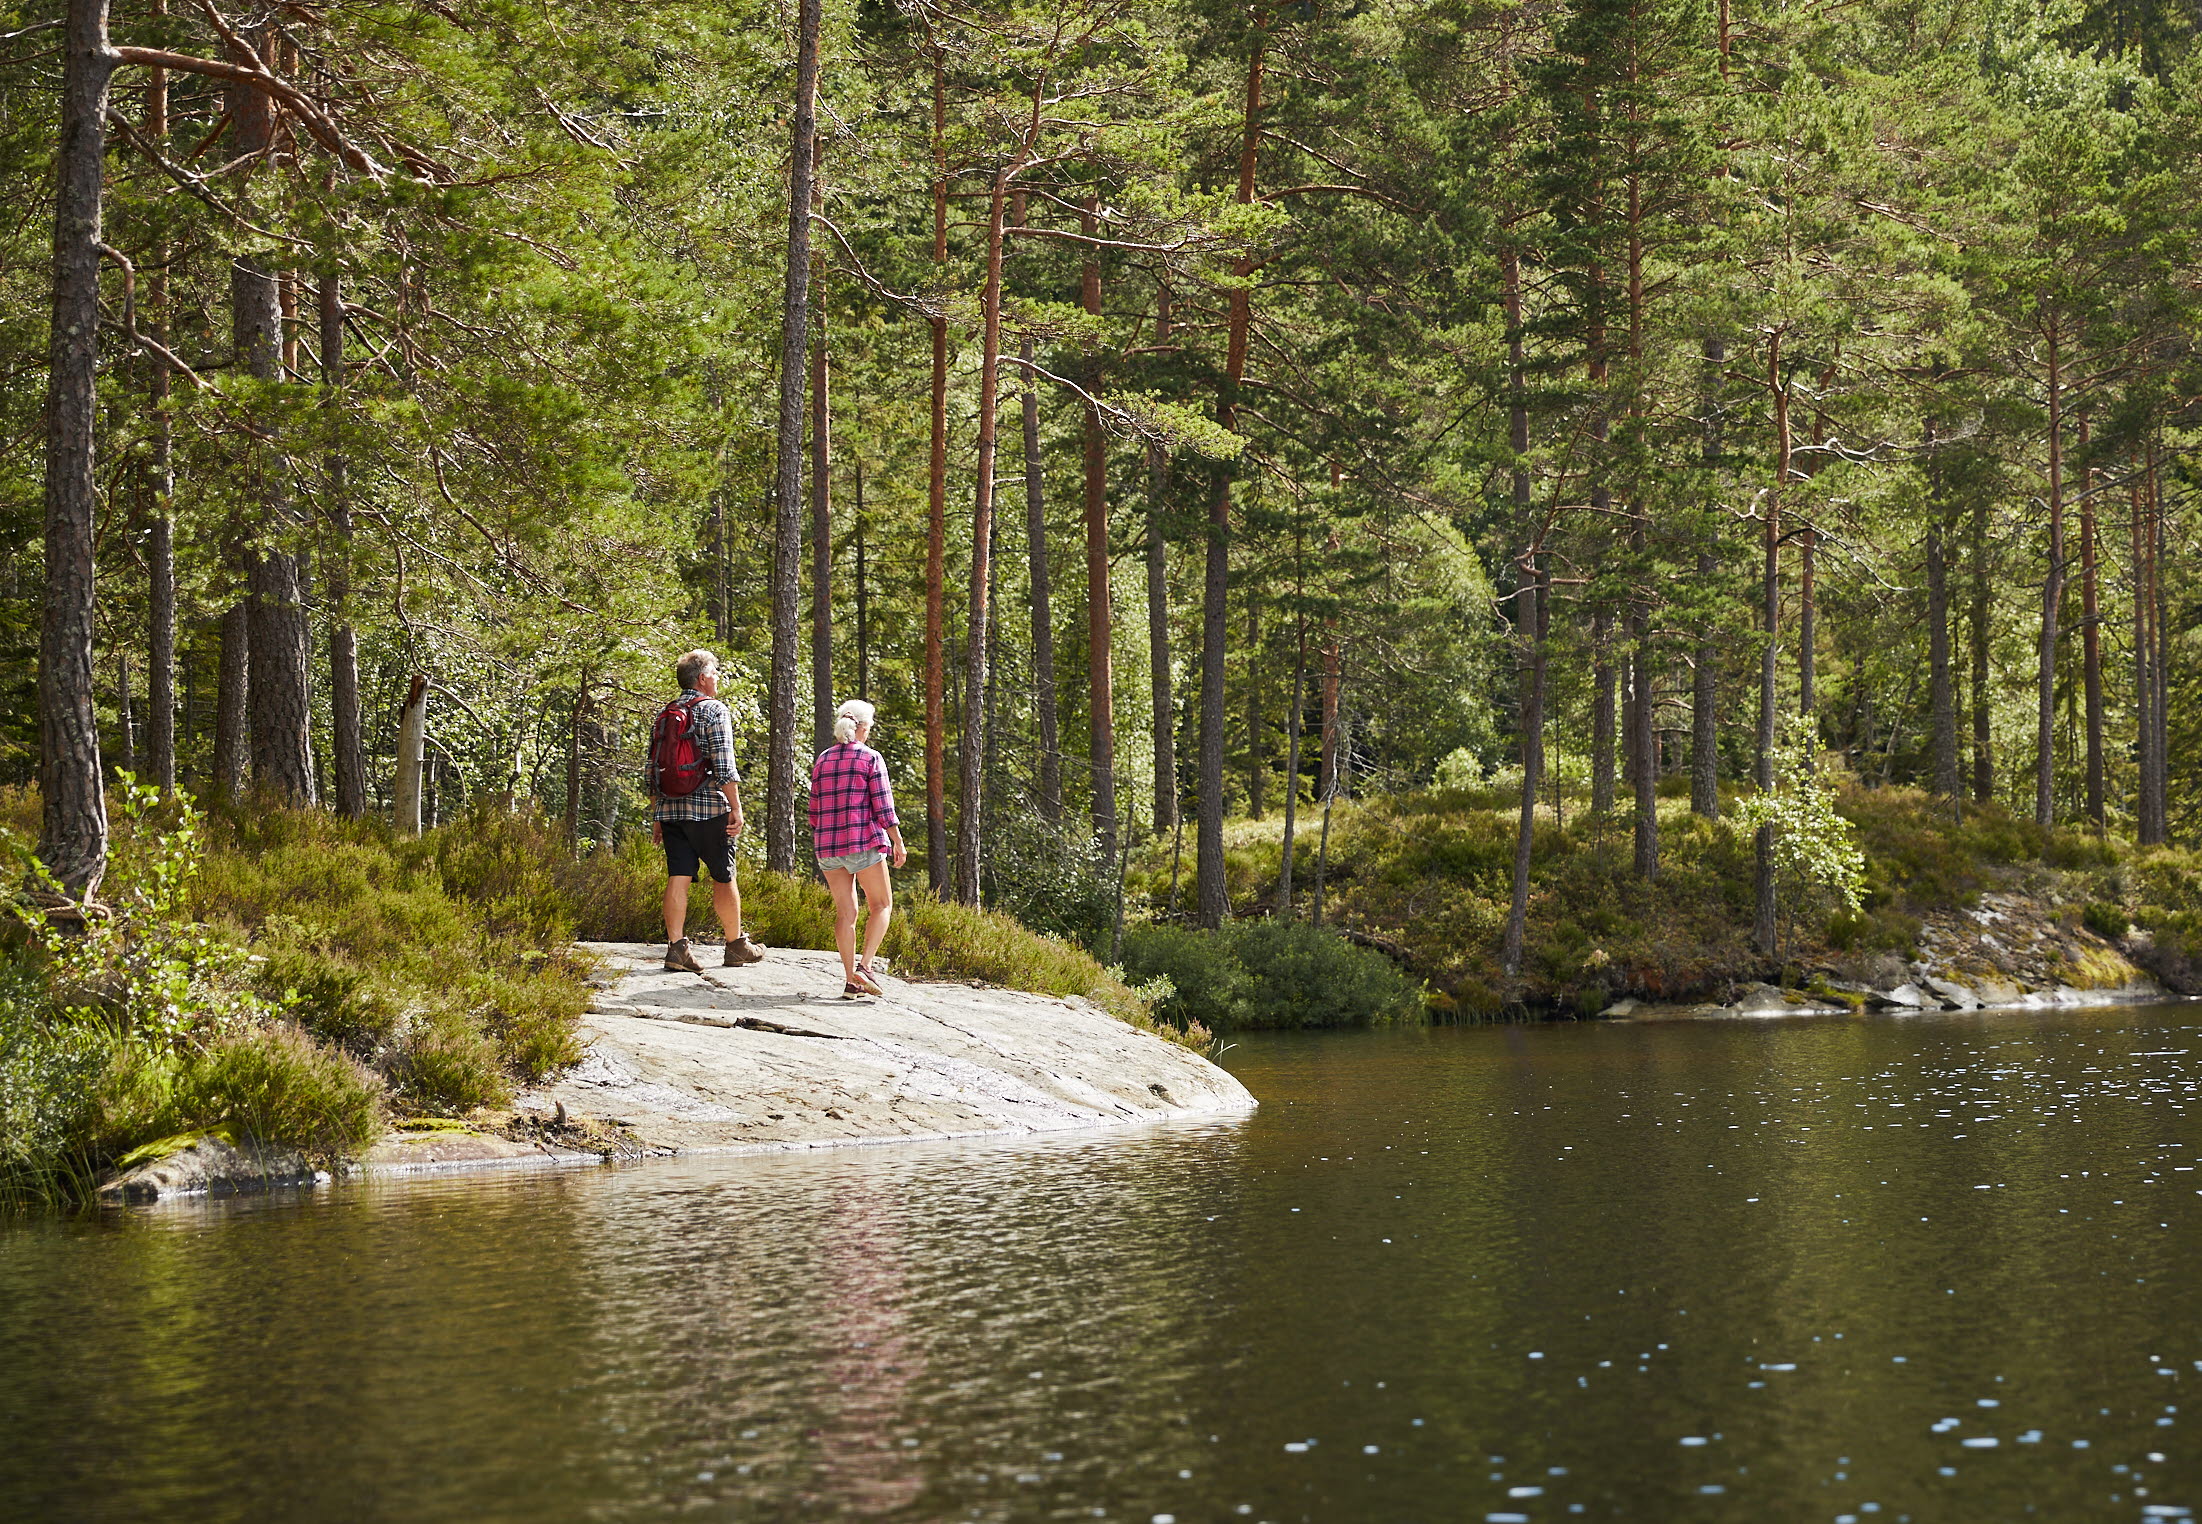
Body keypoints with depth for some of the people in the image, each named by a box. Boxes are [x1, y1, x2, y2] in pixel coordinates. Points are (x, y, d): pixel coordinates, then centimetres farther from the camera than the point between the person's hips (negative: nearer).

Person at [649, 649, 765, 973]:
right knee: (723, 878, 6)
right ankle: (736, 946, 15)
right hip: (709, 808, -5)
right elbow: (724, 766, -14)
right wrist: (736, 808, -11)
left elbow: (654, 769, 14)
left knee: (678, 878, 1)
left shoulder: (663, 715, 14)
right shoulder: (714, 710, -6)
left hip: (670, 809, 5)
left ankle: (676, 947, -8)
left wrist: (656, 816, 18)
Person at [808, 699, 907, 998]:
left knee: (845, 911, 7)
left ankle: (850, 979, 1)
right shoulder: (870, 758, -3)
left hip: (827, 843, 5)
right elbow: (883, 807, -7)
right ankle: (864, 965, -13)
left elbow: (815, 809, 14)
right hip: (863, 840, -5)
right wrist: (898, 842, -1)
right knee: (882, 905, 5)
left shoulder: (822, 760, 12)